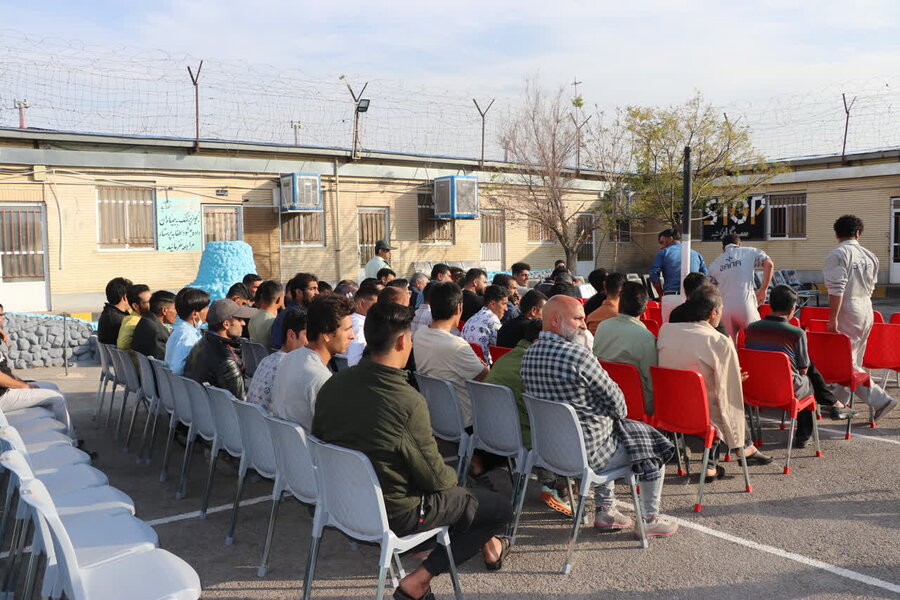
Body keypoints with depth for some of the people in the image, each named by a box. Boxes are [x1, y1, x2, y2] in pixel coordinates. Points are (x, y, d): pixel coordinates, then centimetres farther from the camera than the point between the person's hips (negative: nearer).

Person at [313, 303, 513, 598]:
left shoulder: (333, 385, -9)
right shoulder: (408, 402, -29)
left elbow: (322, 437, 7)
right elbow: (434, 477, -19)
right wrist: (453, 475, 5)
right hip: (395, 513, -7)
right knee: (500, 507, 7)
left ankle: (483, 543, 37)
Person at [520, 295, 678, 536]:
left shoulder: (529, 355, -1)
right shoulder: (577, 355, -26)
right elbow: (614, 399, -17)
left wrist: (612, 416, 14)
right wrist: (620, 414, 7)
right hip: (586, 451, -8)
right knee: (653, 443, 14)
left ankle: (605, 511, 37)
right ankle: (650, 520, 27)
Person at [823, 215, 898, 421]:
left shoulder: (838, 255, -14)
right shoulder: (869, 256, 9)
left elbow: (836, 289, -20)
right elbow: (871, 288, 17)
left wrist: (833, 318, -17)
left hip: (848, 311, -8)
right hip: (866, 311, 8)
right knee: (851, 360, 15)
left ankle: (879, 399, -8)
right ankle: (839, 401, 25)